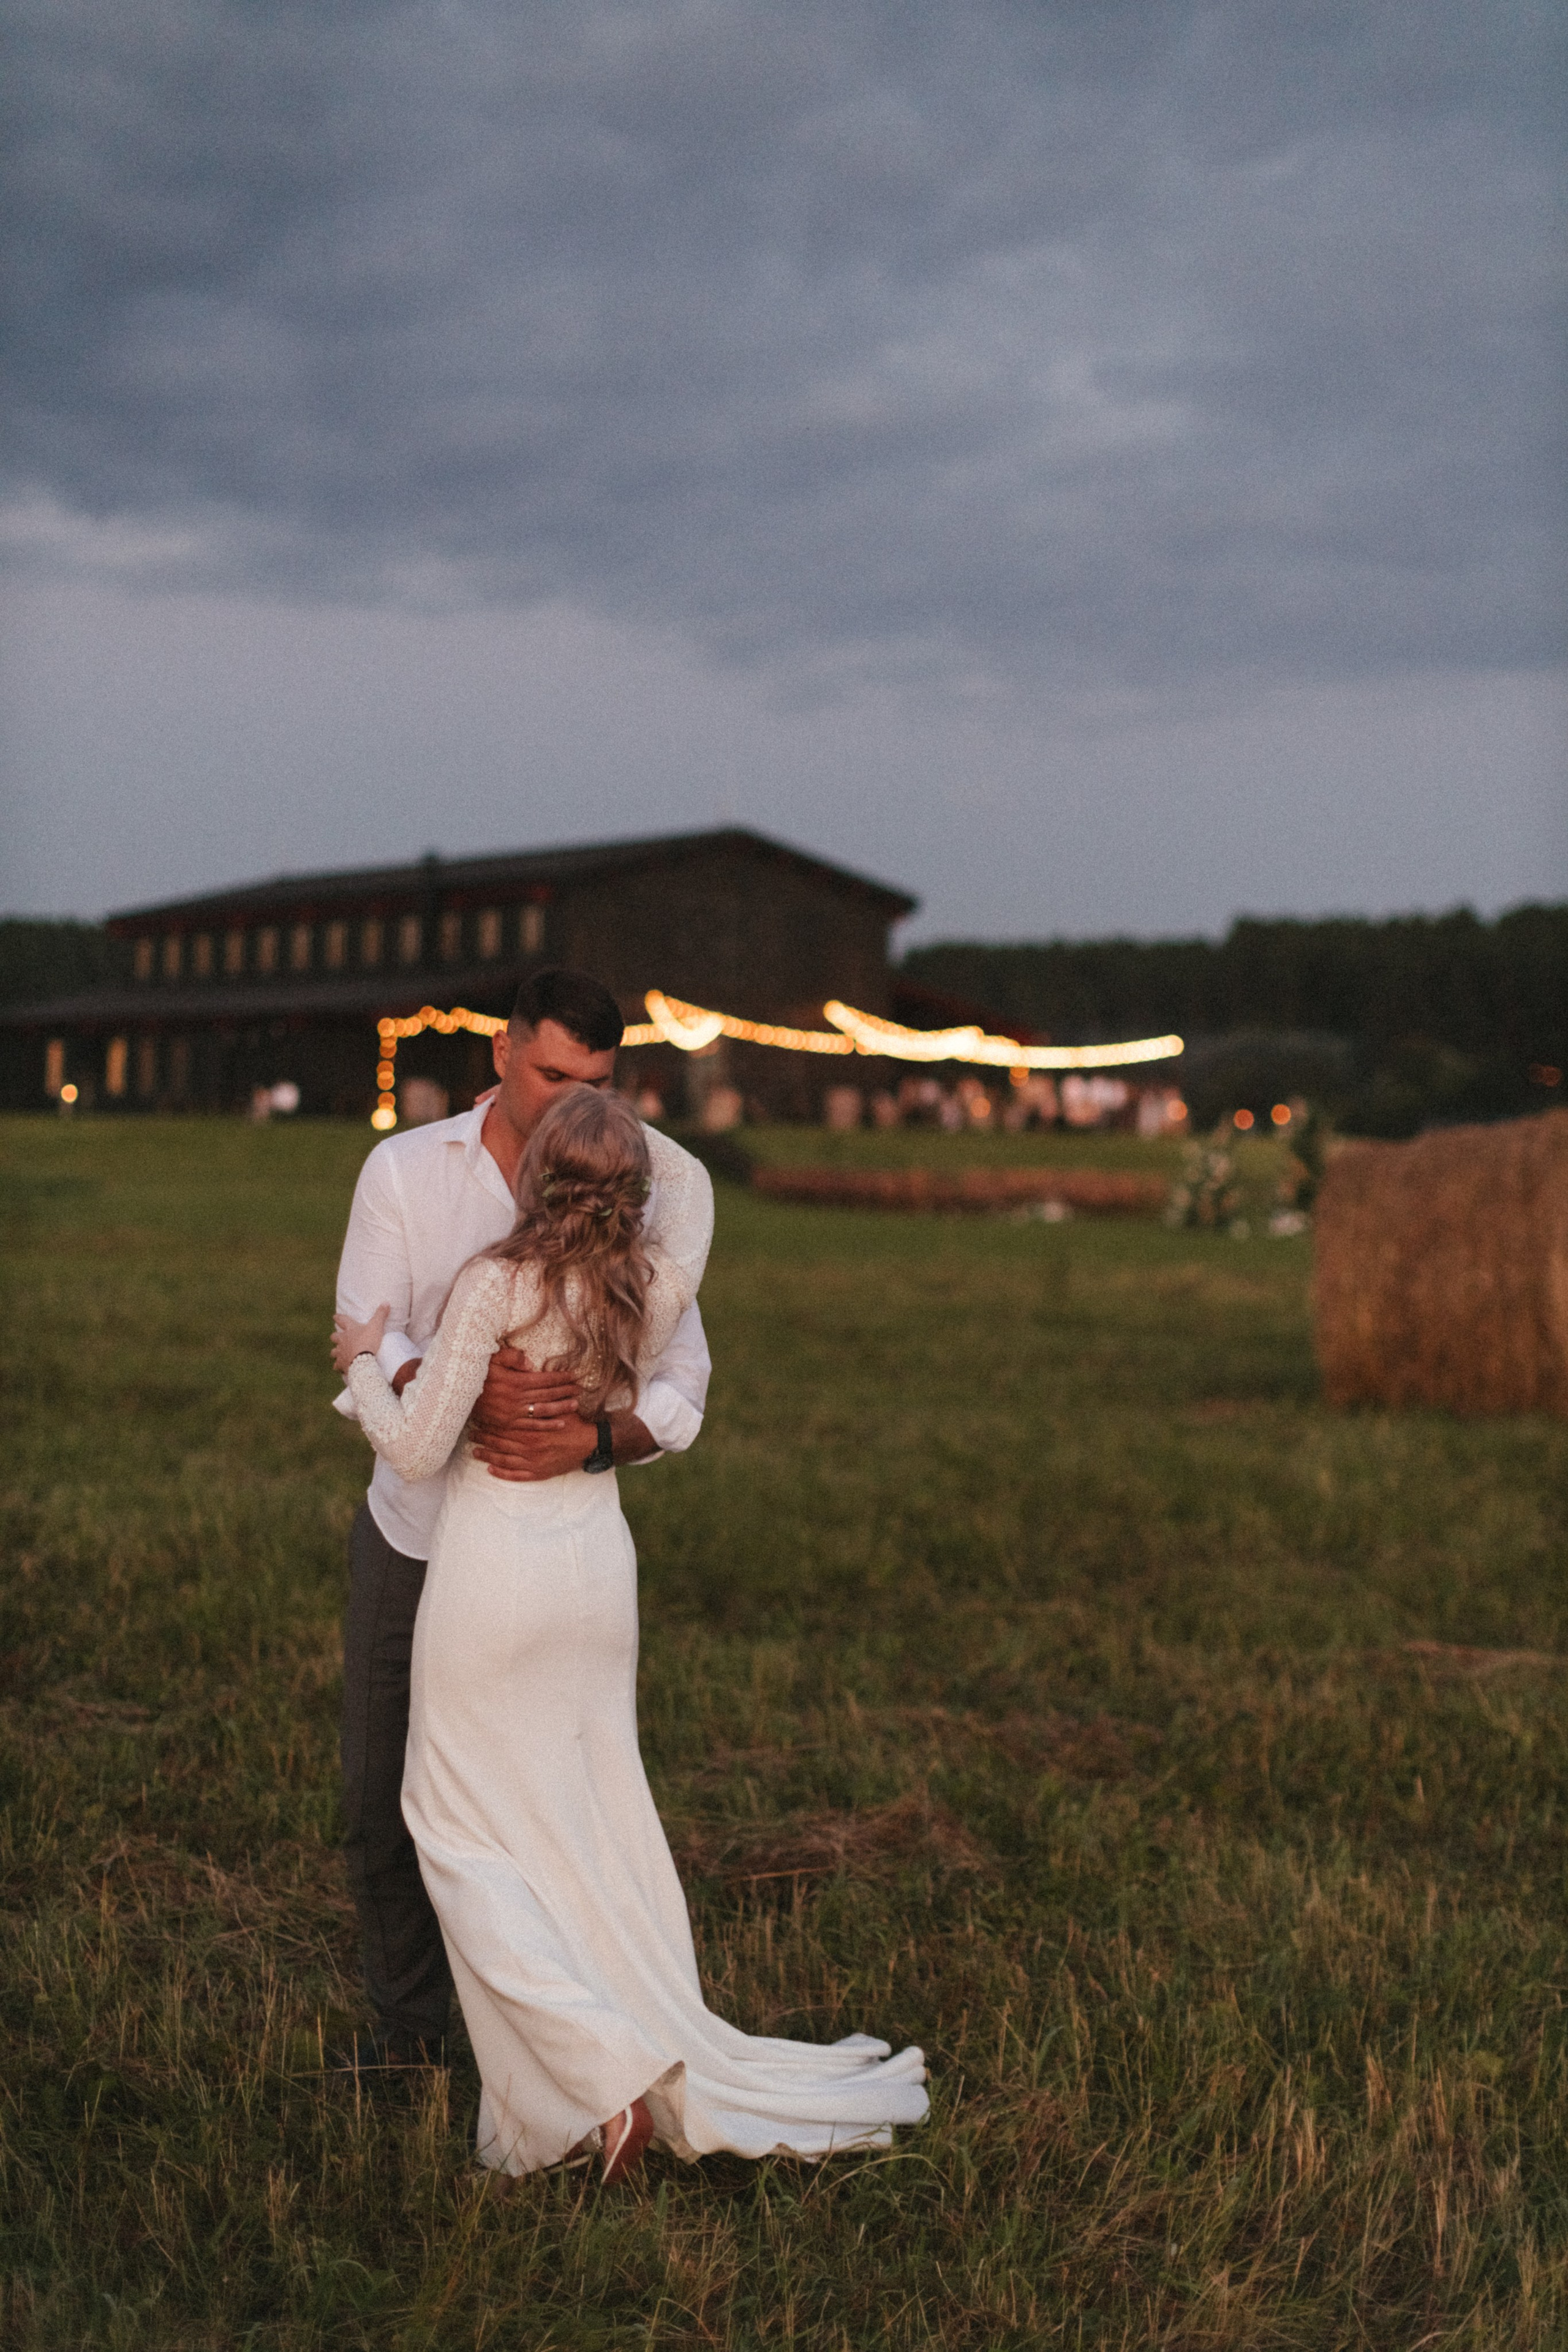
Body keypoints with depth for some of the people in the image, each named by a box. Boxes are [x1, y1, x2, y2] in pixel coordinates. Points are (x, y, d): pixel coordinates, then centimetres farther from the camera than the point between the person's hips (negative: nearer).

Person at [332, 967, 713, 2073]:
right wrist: (468, 1391, -38)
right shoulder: (405, 1170, -5)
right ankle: (411, 2024, 31)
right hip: (411, 1532, 2)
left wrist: (592, 1437, -34)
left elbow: (679, 1385, -11)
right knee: (385, 1798, 11)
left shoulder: (635, 1195, -6)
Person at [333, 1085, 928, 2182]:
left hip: (495, 1565, -5)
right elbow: (695, 1194, 19)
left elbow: (417, 1448, -15)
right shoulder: (663, 1281, -6)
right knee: (597, 1817, 16)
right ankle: (668, 2056, 19)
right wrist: (615, 1124, 23)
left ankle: (604, 2067, -4)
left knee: (468, 1825, 7)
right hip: (601, 1554, 5)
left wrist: (366, 1360, 2)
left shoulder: (496, 1283, -20)